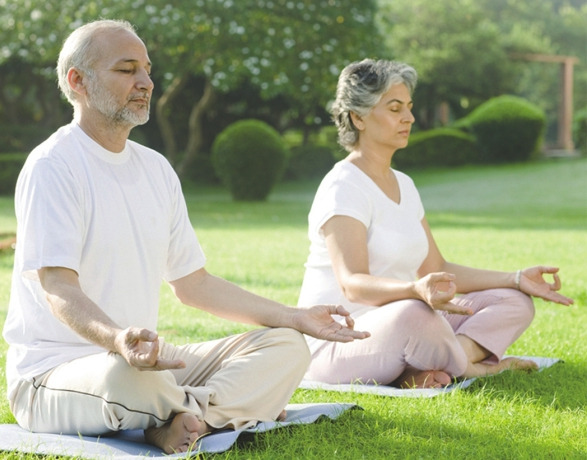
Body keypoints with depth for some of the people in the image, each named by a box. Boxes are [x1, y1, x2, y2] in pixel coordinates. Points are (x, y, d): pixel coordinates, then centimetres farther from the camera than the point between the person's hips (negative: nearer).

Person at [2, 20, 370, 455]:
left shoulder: (156, 168, 15)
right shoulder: (53, 166, -11)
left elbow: (193, 283, 18)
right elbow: (58, 289, -22)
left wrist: (297, 318, 11)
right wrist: (117, 339, -44)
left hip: (150, 357, 8)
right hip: (53, 372, -7)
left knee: (286, 346, -7)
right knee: (126, 375, -41)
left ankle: (184, 420, -27)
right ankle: (236, 403, -13)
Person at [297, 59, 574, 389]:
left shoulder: (403, 185, 15)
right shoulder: (342, 187, -14)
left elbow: (436, 270, 16)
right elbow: (352, 284, -27)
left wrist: (516, 279, 8)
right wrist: (417, 290, -46)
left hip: (394, 328, 9)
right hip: (337, 342, -9)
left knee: (514, 302, 0)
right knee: (413, 314, -41)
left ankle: (424, 371, -22)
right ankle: (468, 366, -10)